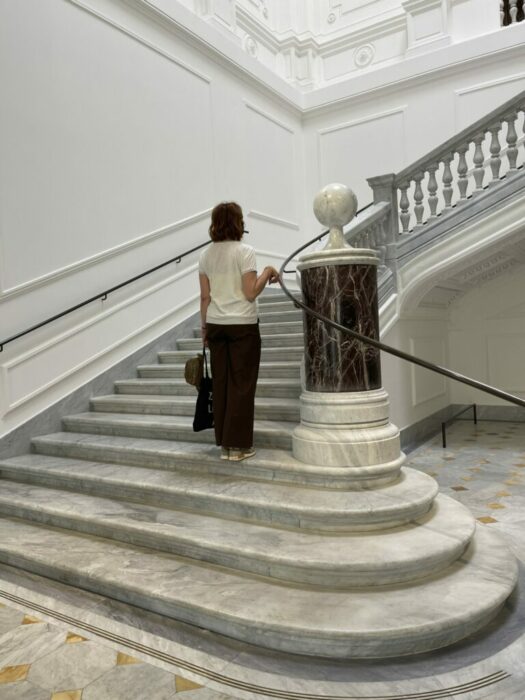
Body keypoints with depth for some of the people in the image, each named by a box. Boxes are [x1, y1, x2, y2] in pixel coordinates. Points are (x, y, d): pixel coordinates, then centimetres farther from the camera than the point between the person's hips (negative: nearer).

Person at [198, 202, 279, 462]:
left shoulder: (206, 255, 7)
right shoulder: (245, 251, -9)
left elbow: (205, 297, 6)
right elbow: (250, 293, -13)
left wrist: (204, 326, 13)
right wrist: (268, 272, 0)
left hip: (216, 324, 5)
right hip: (242, 324, -5)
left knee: (221, 383, 10)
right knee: (241, 384, 3)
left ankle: (224, 443, 18)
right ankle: (238, 445, 9)